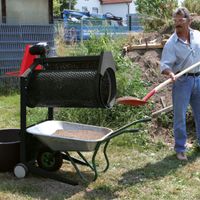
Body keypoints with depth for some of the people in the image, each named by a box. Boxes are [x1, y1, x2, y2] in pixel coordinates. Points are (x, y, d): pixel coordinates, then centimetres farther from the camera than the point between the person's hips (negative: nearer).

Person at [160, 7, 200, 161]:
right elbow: (165, 64, -15)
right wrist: (170, 73, -34)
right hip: (182, 81, -4)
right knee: (180, 116, -1)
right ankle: (180, 149, 10)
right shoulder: (171, 43, -9)